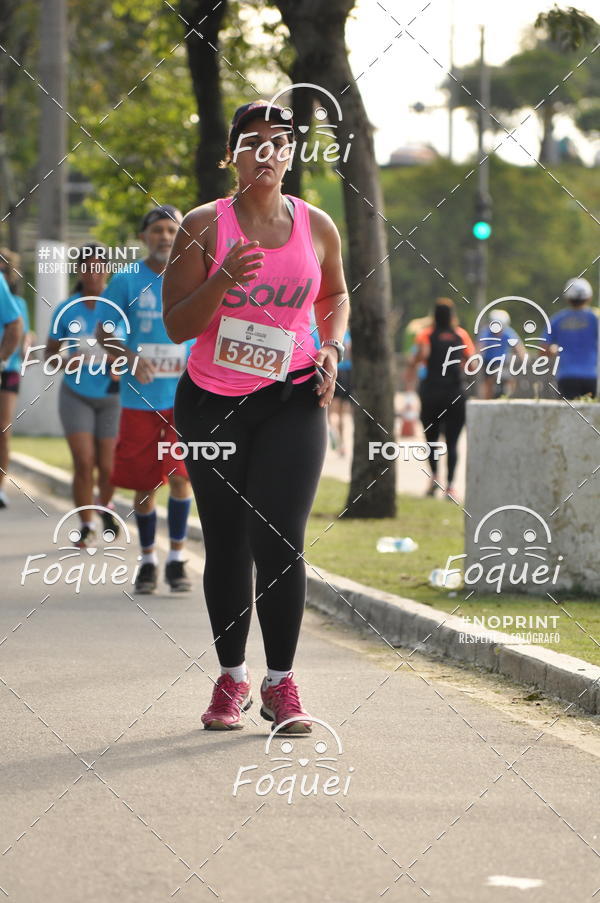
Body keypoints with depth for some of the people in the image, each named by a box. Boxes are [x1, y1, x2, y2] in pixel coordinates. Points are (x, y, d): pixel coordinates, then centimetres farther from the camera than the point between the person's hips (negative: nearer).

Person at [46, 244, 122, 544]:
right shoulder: (66, 310, -2)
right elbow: (50, 350, 7)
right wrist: (64, 363, -15)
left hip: (111, 395, 0)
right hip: (76, 394, 0)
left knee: (107, 466, 1)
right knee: (83, 463, -11)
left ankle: (106, 507, 33)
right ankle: (86, 525, 2)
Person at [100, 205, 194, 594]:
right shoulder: (127, 280, 2)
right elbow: (104, 332, 5)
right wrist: (131, 357, -13)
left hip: (184, 397, 0)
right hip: (139, 398, 0)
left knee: (180, 476, -12)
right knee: (145, 484, 5)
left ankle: (177, 559, 0)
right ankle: (148, 561, 20)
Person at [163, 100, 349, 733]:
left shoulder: (316, 226, 2)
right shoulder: (204, 225, -5)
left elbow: (335, 295, 21)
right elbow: (177, 326, -7)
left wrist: (331, 348, 3)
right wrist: (223, 281, -23)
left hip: (292, 401, 0)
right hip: (212, 402, 0)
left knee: (279, 540, -10)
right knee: (226, 543, 5)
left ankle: (281, 683, -1)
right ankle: (231, 678, 17)